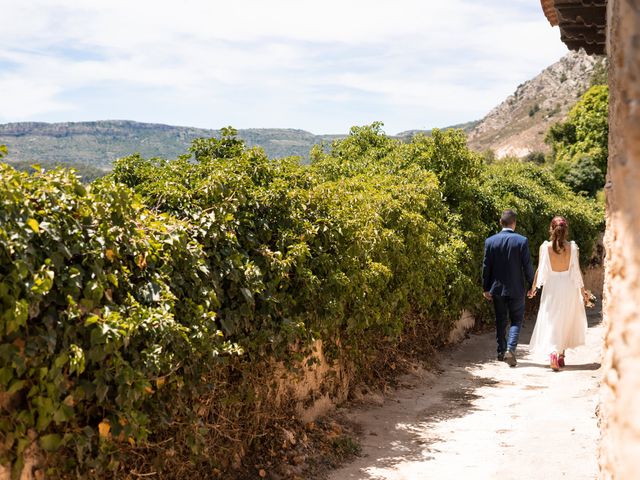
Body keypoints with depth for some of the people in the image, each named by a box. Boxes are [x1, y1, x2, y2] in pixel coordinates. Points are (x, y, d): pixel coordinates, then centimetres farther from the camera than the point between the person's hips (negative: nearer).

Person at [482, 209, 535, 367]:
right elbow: (527, 266, -8)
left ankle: (501, 351, 22)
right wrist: (531, 285, 5)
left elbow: (486, 266, -1)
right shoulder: (522, 241, -10)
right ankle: (510, 349, -12)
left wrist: (486, 288, 7)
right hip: (516, 288, -2)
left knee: (500, 321, 15)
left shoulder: (490, 241, -4)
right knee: (516, 320, 7)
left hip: (497, 288, 2)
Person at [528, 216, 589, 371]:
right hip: (568, 287, 1)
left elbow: (540, 269, -3)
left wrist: (534, 287, 9)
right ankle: (561, 355, 23)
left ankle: (552, 352, -20)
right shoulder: (573, 247, -6)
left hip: (551, 287, -1)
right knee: (566, 322, 16)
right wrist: (583, 290, 5)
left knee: (550, 322, 2)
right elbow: (576, 271, -4)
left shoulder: (545, 247, -7)